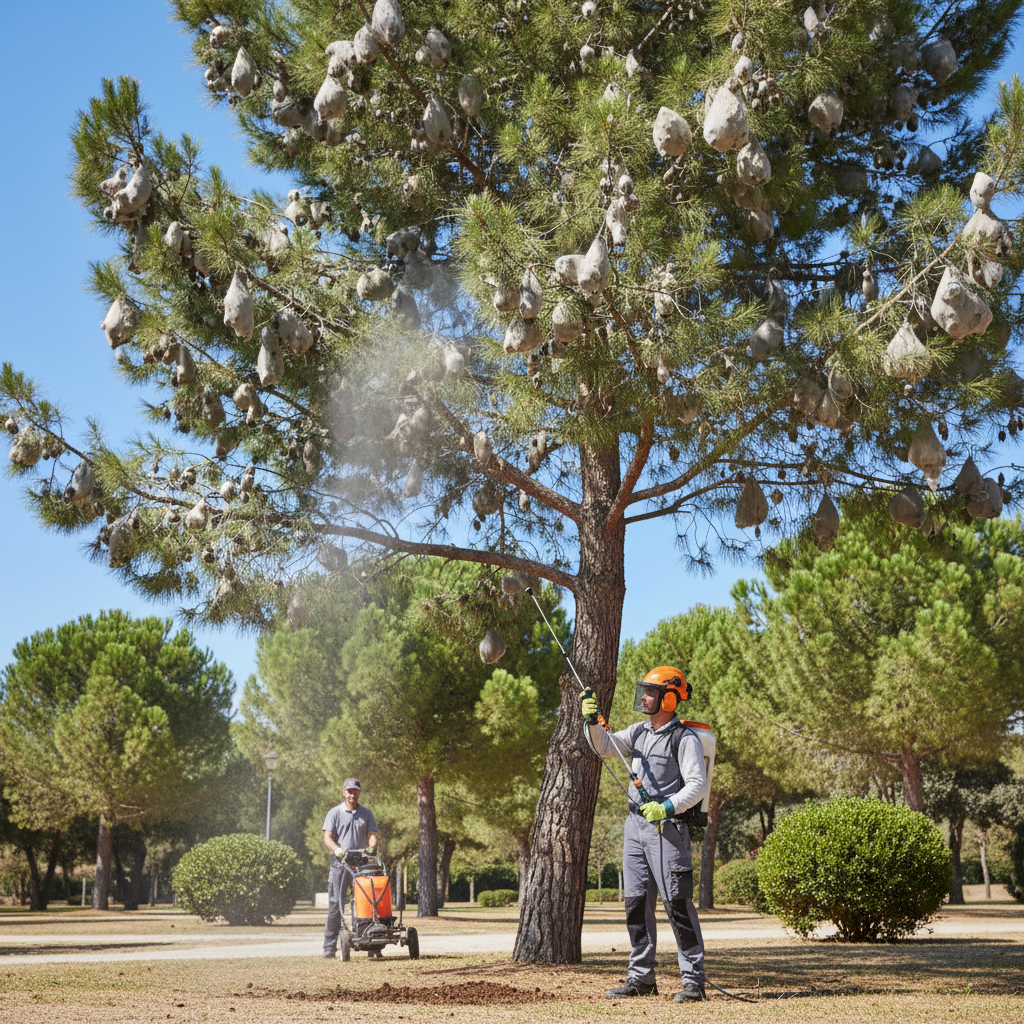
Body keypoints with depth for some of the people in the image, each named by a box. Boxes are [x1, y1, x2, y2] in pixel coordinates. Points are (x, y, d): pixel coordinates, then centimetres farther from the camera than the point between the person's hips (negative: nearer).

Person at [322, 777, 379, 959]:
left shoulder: (366, 814, 15)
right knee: (335, 903, -4)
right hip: (340, 863, -2)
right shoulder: (334, 813, 7)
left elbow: (372, 834, 8)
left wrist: (371, 847, -14)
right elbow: (327, 837, 0)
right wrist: (337, 850, -19)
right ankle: (329, 947, -1)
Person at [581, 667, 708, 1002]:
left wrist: (666, 807, -26)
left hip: (666, 827, -8)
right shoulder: (639, 732, 14)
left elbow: (697, 785, -14)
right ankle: (640, 978, 16)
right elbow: (605, 746, 12)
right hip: (635, 824, 8)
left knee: (677, 903, -9)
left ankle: (694, 980, -4)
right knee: (637, 902, 9)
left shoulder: (684, 738, -9)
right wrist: (591, 721, -5)